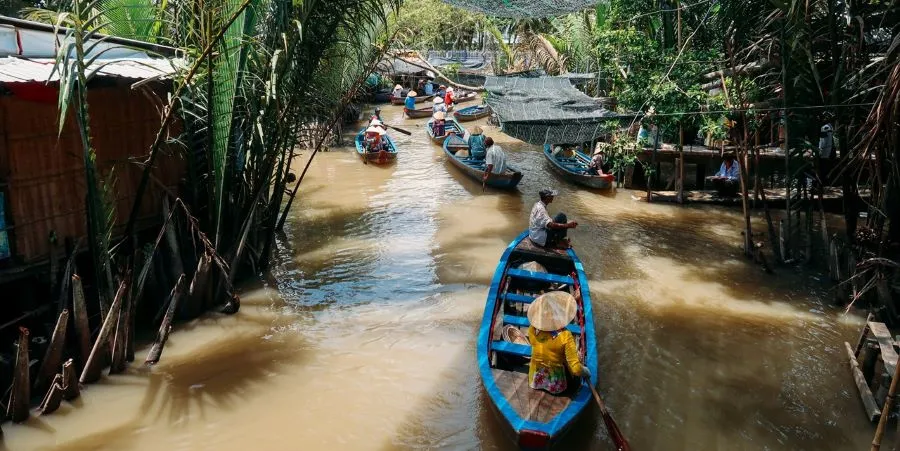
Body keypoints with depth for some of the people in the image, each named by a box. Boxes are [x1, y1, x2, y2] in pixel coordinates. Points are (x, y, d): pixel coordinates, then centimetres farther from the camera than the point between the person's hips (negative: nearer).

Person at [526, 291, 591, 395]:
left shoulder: (532, 330, -17)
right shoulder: (565, 336, -28)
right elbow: (576, 369, -27)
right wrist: (586, 372, -8)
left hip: (535, 381, 2)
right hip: (556, 386, -2)